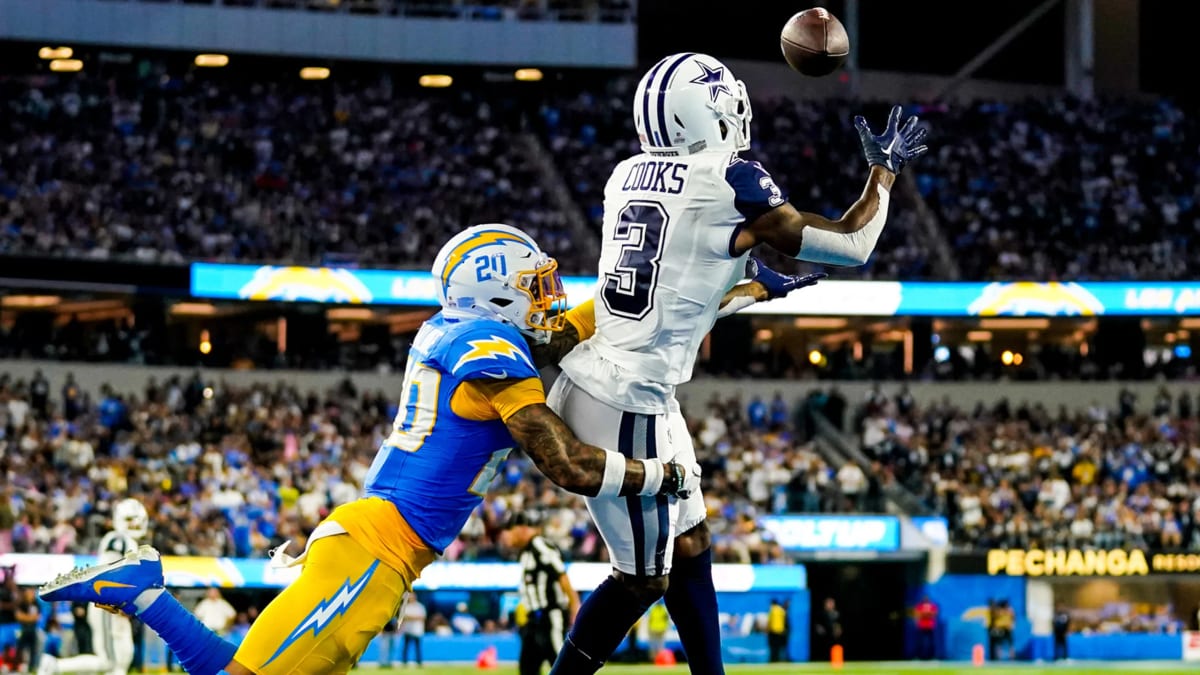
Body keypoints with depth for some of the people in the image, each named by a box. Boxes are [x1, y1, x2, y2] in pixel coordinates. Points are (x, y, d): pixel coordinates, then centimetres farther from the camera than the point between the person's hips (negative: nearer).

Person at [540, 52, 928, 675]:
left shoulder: (626, 178, 9)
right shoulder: (730, 184, -12)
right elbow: (851, 246, -2)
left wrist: (758, 289, 32)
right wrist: (884, 170, 14)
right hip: (625, 407, -9)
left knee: (689, 546, 19)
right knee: (643, 577, 3)